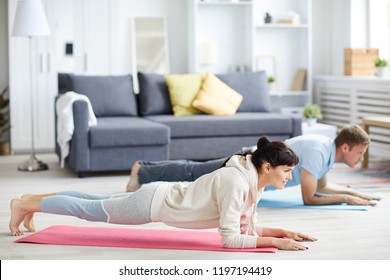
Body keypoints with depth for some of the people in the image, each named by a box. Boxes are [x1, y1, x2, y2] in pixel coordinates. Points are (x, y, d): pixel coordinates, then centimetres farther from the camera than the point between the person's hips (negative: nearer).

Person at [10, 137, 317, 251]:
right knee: (90, 210, 11)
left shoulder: (254, 180, -5)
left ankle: (34, 200, 42)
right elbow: (230, 238, -34)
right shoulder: (237, 183, -33)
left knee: (94, 205, 24)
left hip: (164, 196, 8)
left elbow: (248, 227, 3)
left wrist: (283, 231, -8)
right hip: (155, 202, -8)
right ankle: (25, 204, 30)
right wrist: (275, 241, -32)